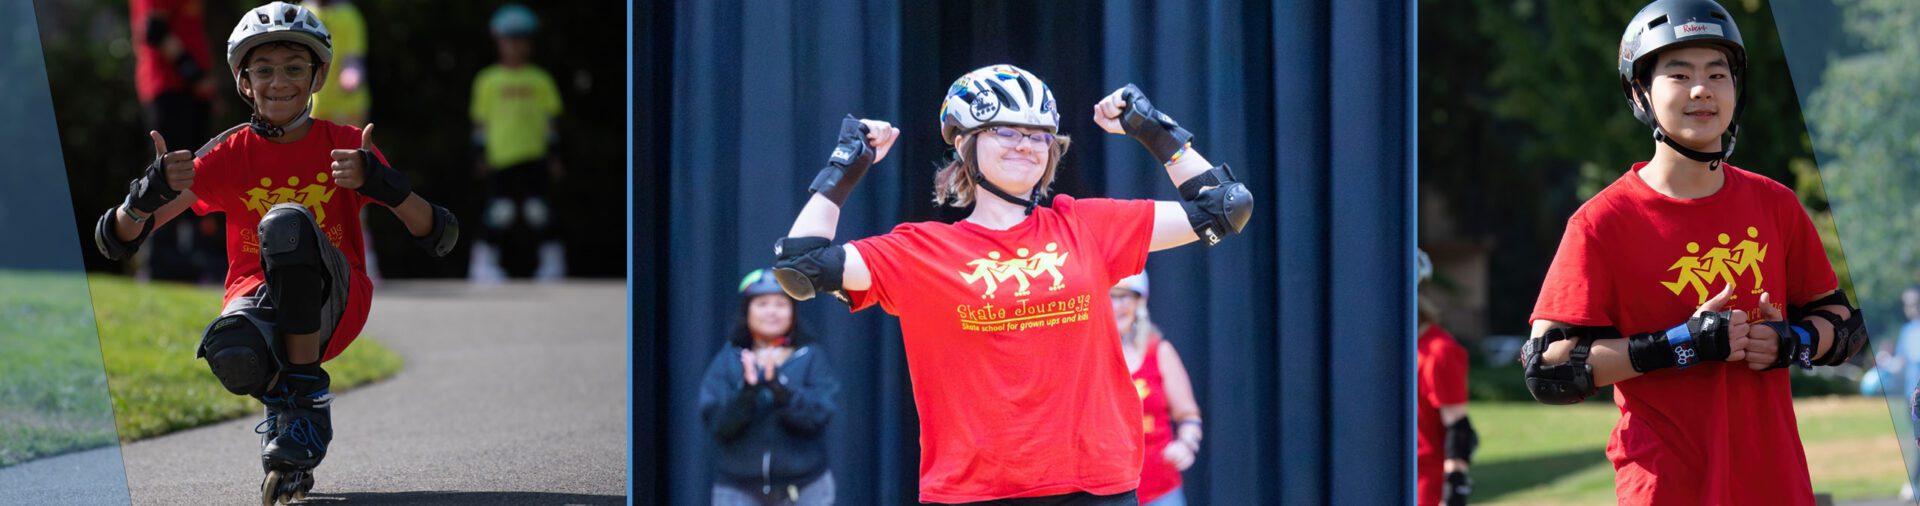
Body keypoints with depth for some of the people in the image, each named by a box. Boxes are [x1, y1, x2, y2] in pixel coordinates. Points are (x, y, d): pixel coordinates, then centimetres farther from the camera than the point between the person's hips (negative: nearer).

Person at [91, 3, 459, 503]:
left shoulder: (345, 145, -1)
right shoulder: (230, 155, 0)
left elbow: (440, 236, -10)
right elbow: (116, 240, -4)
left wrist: (378, 182, -28)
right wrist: (152, 190, -27)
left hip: (332, 306, 0)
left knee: (286, 220, -32)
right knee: (233, 356, -39)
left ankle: (308, 397, -21)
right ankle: (281, 403, -1)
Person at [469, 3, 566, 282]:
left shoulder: (540, 80, 9)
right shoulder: (488, 81, 6)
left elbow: (550, 120, 12)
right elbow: (480, 121, 9)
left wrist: (554, 156, 7)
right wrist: (480, 156, 4)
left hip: (534, 157, 1)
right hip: (501, 159, -1)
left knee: (537, 211, -6)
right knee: (501, 212, -7)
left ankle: (553, 260, 5)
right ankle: (484, 261, 5)